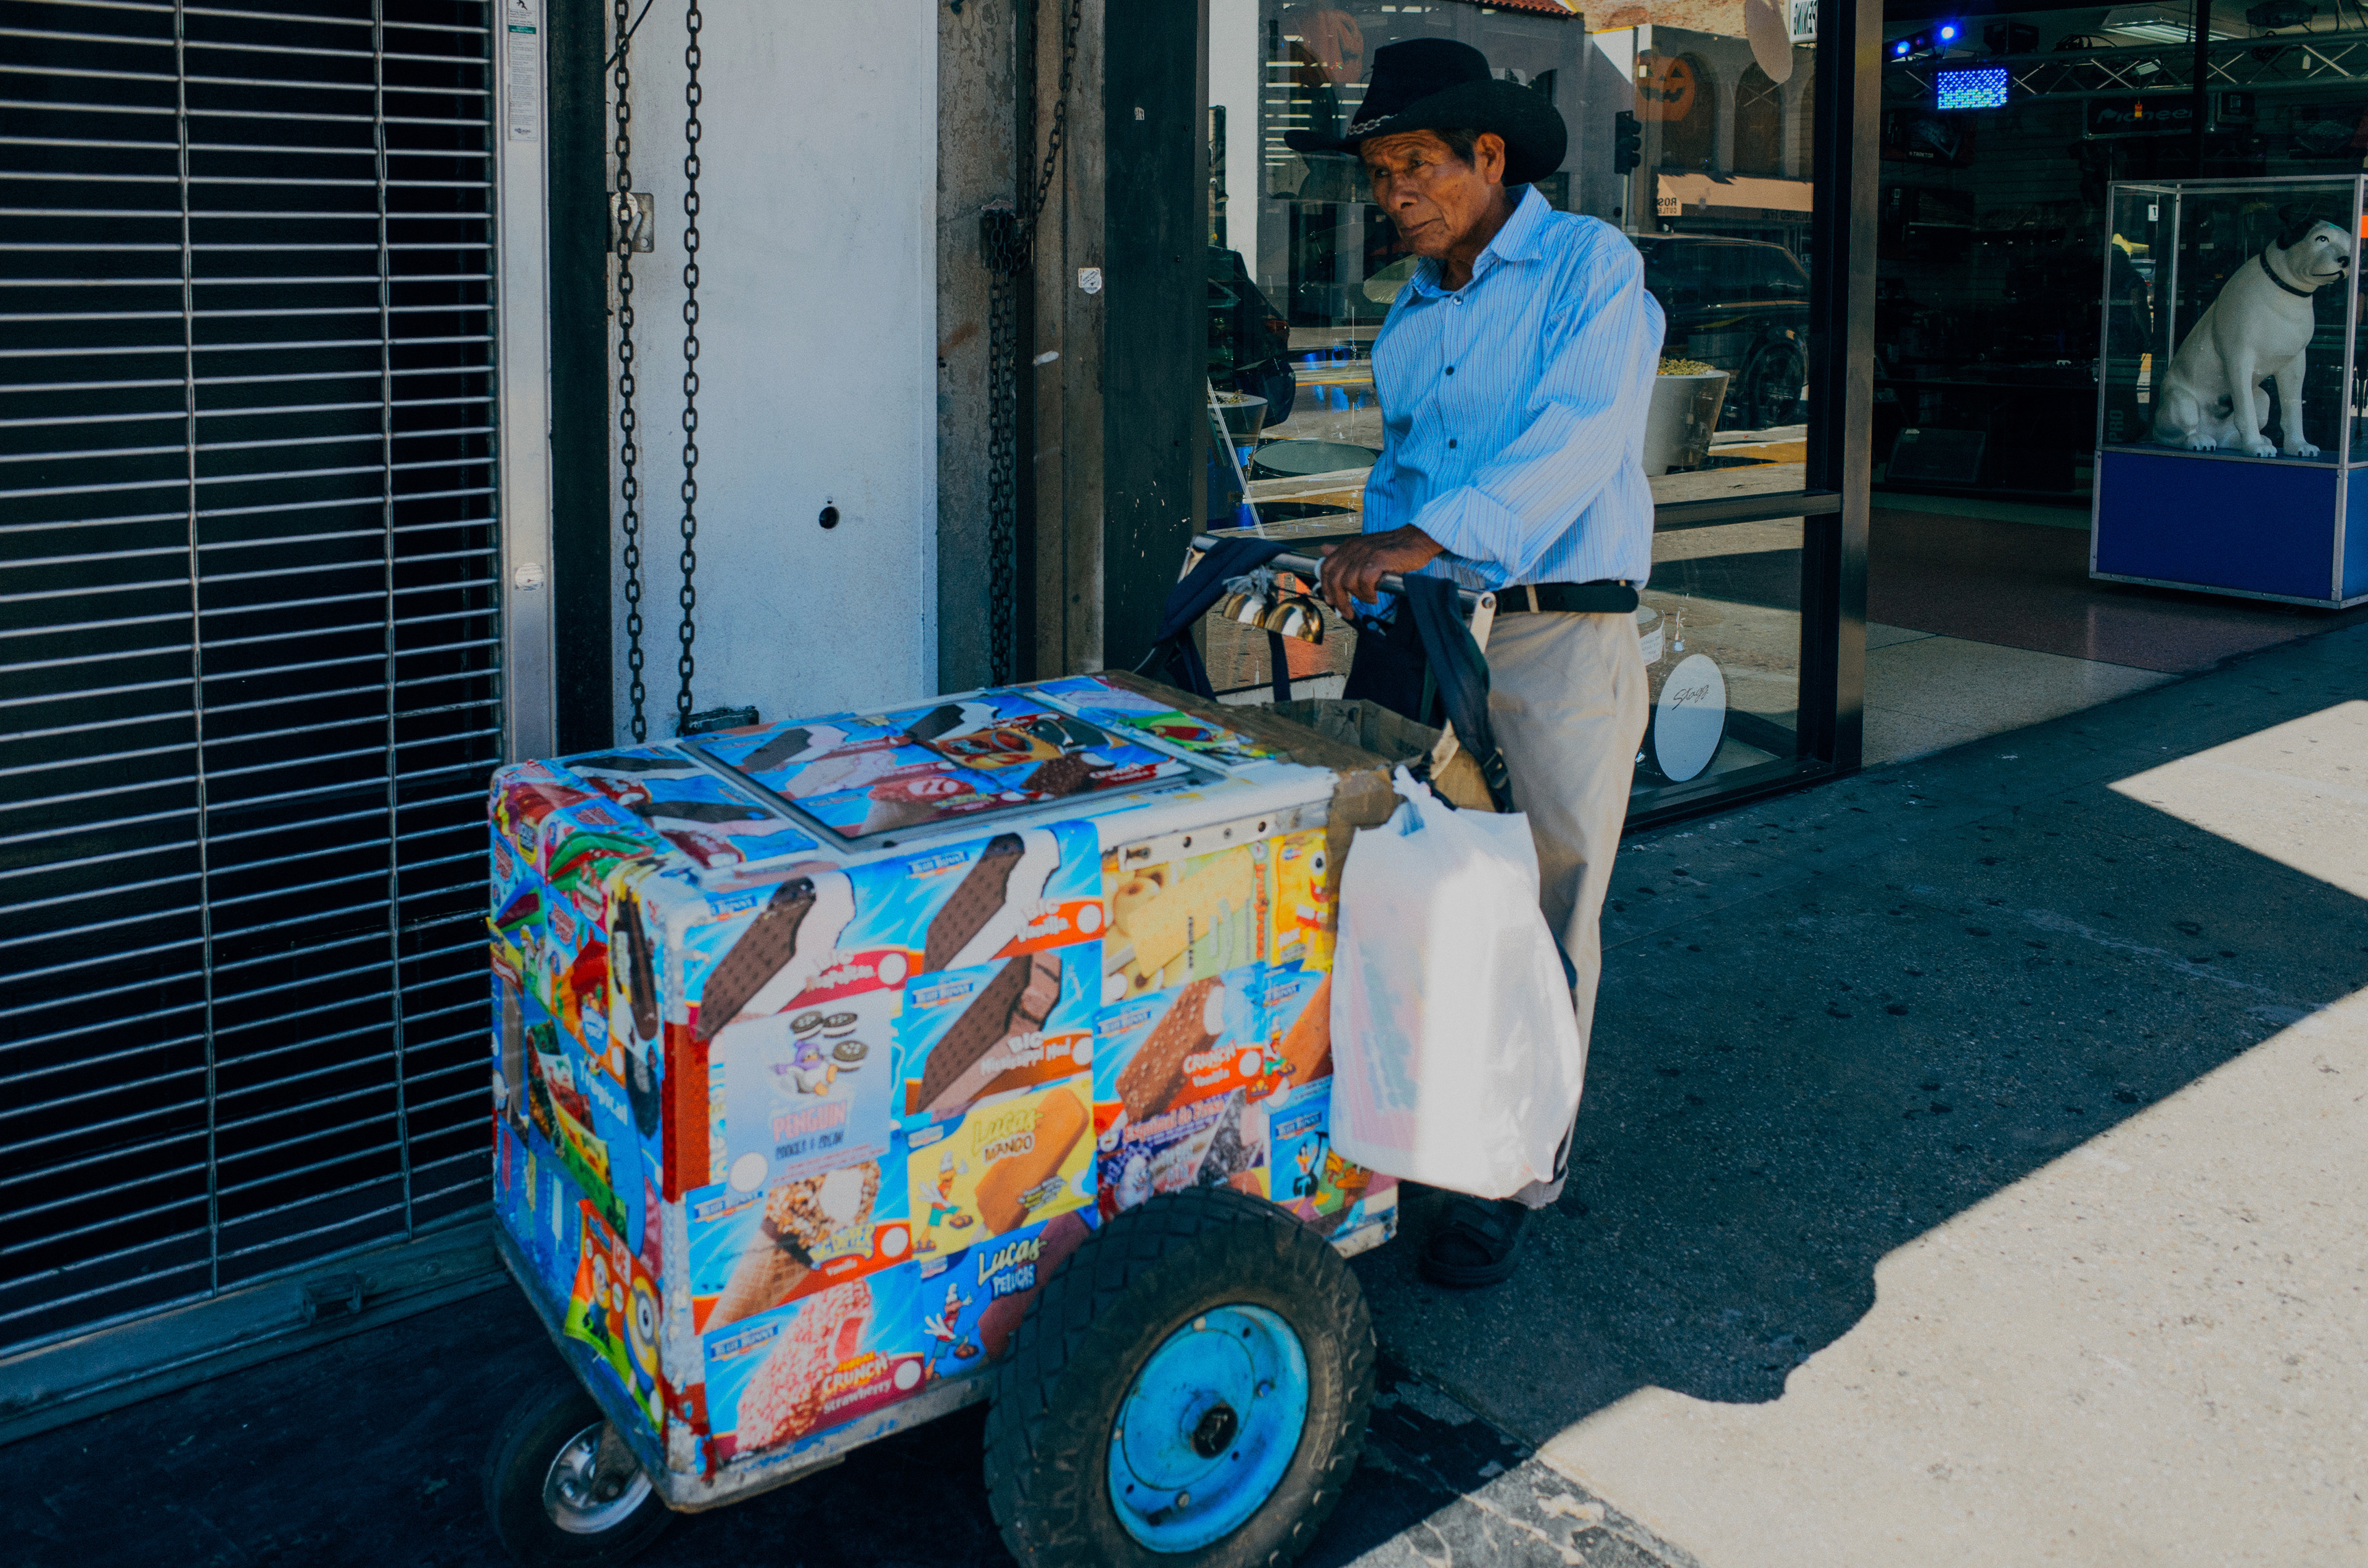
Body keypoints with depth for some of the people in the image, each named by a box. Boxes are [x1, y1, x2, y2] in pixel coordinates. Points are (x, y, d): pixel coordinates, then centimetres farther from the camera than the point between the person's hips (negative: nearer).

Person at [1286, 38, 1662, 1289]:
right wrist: (1371, 572, 10)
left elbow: (1573, 442, -20)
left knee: (1540, 921, 1)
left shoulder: (1591, 268, -5)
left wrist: (1421, 538, -29)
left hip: (1556, 637, -6)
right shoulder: (1409, 316, 17)